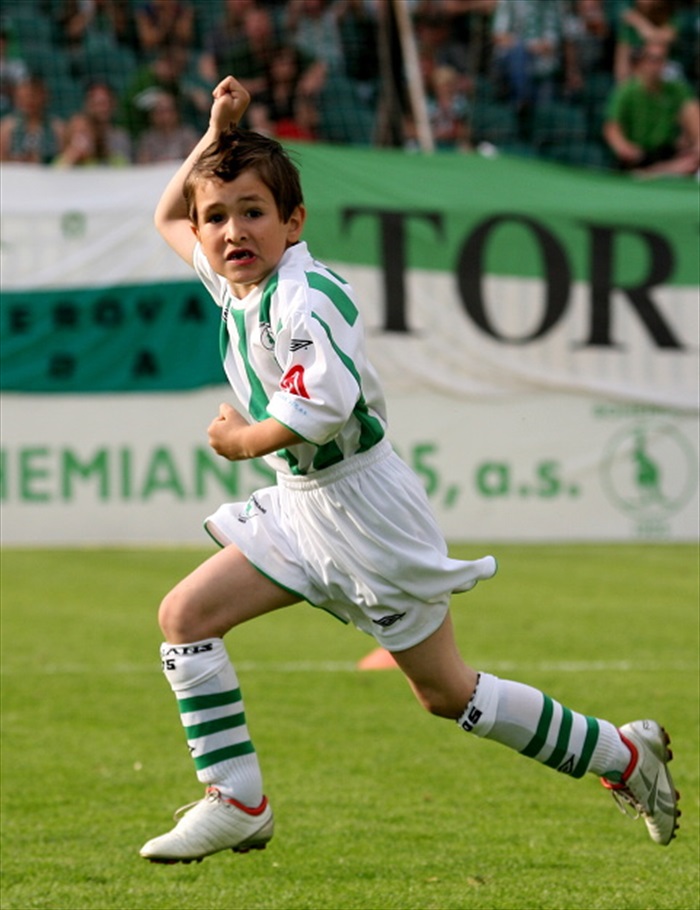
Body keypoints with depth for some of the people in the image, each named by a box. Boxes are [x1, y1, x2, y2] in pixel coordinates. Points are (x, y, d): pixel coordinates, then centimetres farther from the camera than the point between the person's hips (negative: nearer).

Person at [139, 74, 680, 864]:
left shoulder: (303, 297, -22)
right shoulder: (234, 282, 6)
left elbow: (324, 406, -34)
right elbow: (168, 217, 24)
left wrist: (245, 440, -17)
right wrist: (215, 135, 9)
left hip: (361, 506, -9)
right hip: (301, 505, 9)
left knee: (446, 693, 1)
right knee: (185, 616, -3)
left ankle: (625, 755, 16)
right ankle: (236, 806, -1)